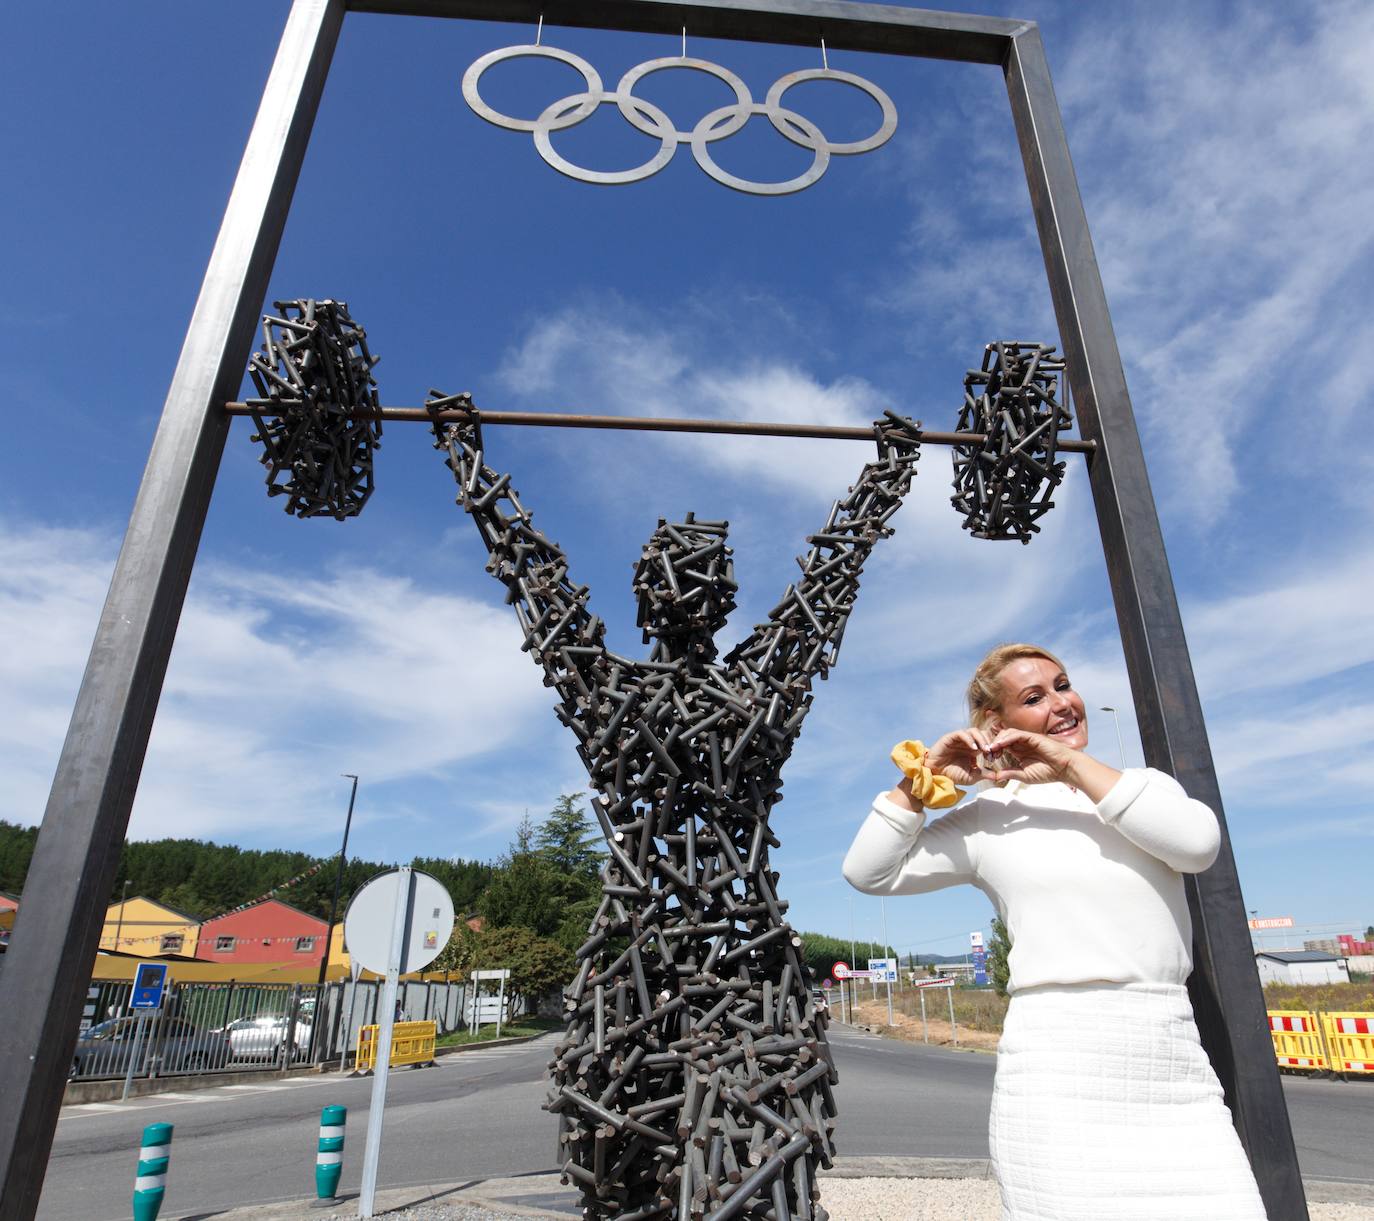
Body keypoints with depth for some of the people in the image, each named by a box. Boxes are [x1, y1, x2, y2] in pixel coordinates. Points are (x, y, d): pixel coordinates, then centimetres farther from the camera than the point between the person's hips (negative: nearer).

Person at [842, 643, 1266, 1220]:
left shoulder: (1143, 785, 14)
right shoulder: (987, 817, 5)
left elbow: (1198, 841, -8)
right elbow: (868, 872, 5)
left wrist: (1070, 764, -9)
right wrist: (923, 779, -3)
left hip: (1179, 1068, 3)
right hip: (1059, 1070, -3)